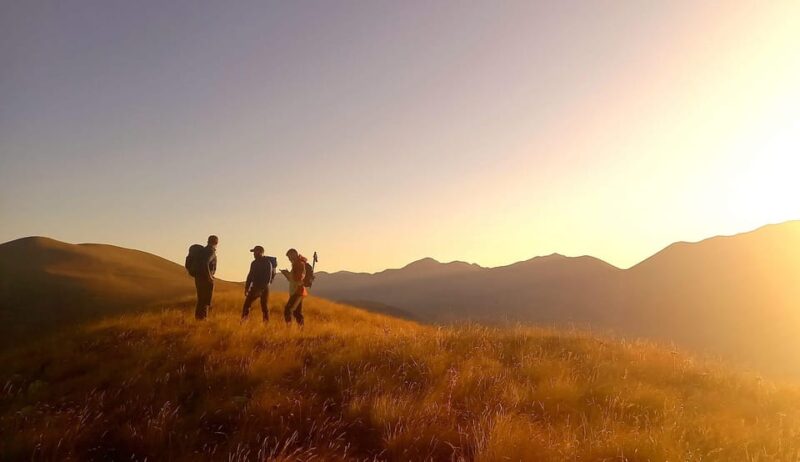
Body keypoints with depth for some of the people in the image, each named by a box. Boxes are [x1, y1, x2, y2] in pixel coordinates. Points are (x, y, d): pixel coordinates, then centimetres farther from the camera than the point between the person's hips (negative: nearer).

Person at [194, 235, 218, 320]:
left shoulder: (204, 250, 15)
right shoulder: (211, 251, -13)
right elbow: (205, 263, -28)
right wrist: (209, 276, -22)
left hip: (199, 277, 9)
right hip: (205, 278, -9)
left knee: (201, 300, 16)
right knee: (206, 300, -3)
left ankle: (198, 317, 19)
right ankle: (203, 317, -5)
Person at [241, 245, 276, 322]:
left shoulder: (267, 263, -11)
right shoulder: (254, 263, 12)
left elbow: (268, 277, -18)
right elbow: (250, 275, 18)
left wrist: (262, 288, -23)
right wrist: (247, 287, 12)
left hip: (264, 288, -6)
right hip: (254, 287, 6)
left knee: (264, 306, -3)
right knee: (246, 304, 0)